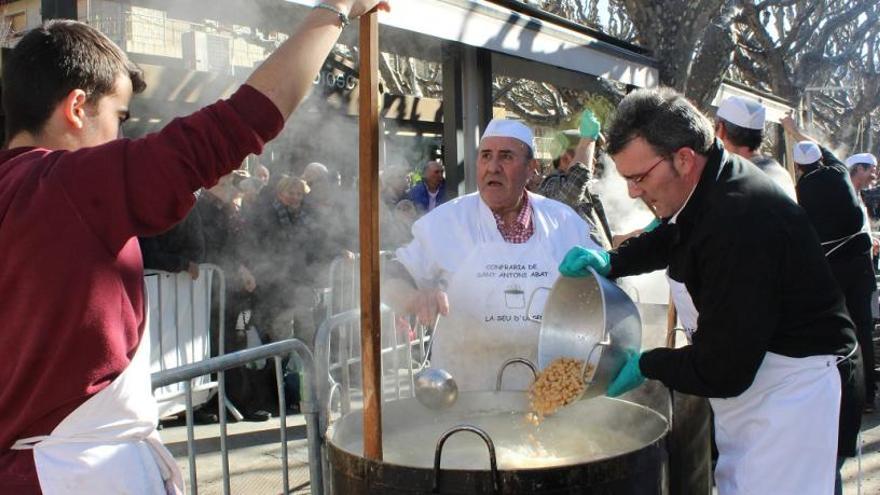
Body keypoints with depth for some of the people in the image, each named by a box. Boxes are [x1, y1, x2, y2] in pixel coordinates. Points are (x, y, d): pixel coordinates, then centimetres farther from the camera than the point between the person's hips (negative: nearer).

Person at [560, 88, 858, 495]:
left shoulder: (741, 223, -31)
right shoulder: (711, 182, -2)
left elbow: (721, 371, -28)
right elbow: (671, 237, 22)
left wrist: (646, 365, -11)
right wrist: (611, 261, 4)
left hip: (788, 383, -9)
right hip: (742, 368, 9)